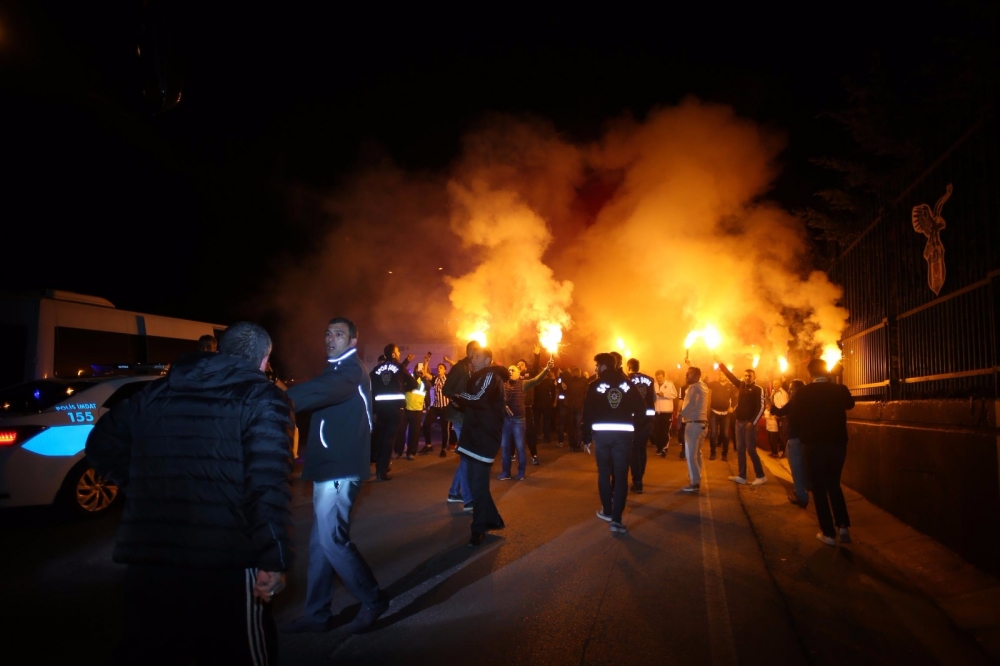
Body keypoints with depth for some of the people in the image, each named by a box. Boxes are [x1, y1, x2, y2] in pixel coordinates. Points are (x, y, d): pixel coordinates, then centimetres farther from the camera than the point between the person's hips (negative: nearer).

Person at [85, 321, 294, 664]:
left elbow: (101, 445, 21)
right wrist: (273, 559, -16)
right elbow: (268, 483, -17)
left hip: (147, 557, 5)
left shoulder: (156, 392, 13)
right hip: (223, 562, -4)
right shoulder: (262, 399, -5)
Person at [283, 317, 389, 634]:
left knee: (332, 540, -8)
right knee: (320, 542, 12)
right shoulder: (338, 370, 20)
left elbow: (321, 391, -32)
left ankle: (373, 599, 8)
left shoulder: (351, 370, -13)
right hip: (330, 467, 10)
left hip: (340, 469, -10)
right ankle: (317, 614, 22)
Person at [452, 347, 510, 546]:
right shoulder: (479, 377, 22)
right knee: (477, 482, 14)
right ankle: (492, 520, 26)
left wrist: (456, 396, -10)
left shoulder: (491, 376, -9)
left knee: (478, 484, -6)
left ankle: (479, 528, 4)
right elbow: (471, 403, 14)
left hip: (485, 436, -10)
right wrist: (459, 399, -5)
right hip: (475, 435, 10)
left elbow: (478, 400, -23)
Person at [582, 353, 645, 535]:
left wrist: (586, 436, 5)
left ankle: (607, 511, 28)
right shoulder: (626, 384, 5)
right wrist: (632, 425, 14)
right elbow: (641, 409, 3)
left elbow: (587, 413, -2)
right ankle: (616, 519, -6)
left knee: (604, 473, 16)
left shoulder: (595, 385, 0)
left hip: (601, 433, 0)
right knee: (621, 475, 0)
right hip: (623, 434, 1)